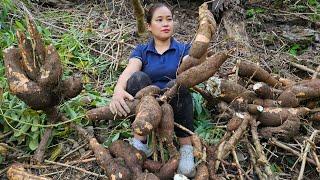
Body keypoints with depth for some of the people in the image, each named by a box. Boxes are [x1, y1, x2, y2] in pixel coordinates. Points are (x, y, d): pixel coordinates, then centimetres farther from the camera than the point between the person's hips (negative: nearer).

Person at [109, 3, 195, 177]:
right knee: (138, 78, -26)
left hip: (176, 110, 0)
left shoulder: (183, 49, 9)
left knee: (175, 85, -31)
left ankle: (186, 148, -24)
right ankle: (140, 142, -25)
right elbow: (128, 71, -13)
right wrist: (118, 89, -36)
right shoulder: (141, 50, 9)